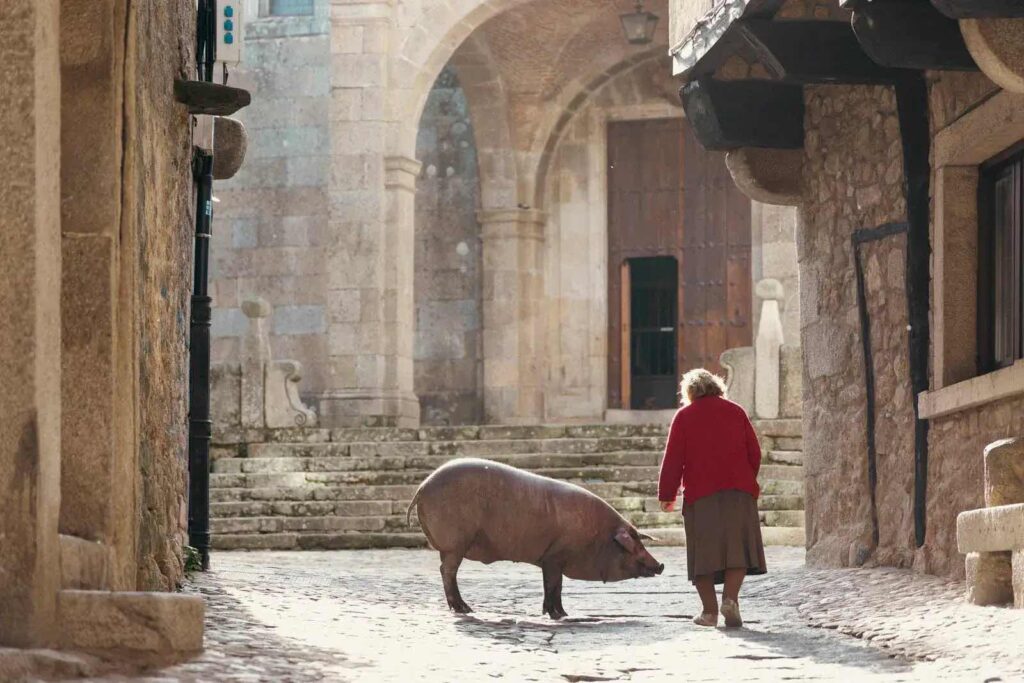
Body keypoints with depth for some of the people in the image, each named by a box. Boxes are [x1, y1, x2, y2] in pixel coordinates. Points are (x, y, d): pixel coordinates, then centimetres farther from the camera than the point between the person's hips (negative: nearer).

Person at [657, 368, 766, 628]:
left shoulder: (684, 416, 5)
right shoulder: (735, 411, 12)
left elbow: (673, 459, 0)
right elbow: (754, 452, 13)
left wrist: (667, 495, 5)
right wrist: (748, 482, 28)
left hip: (700, 494, -1)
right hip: (738, 491, 1)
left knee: (703, 551, 4)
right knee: (737, 547, 0)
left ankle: (710, 610, 1)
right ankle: (730, 597, -20)